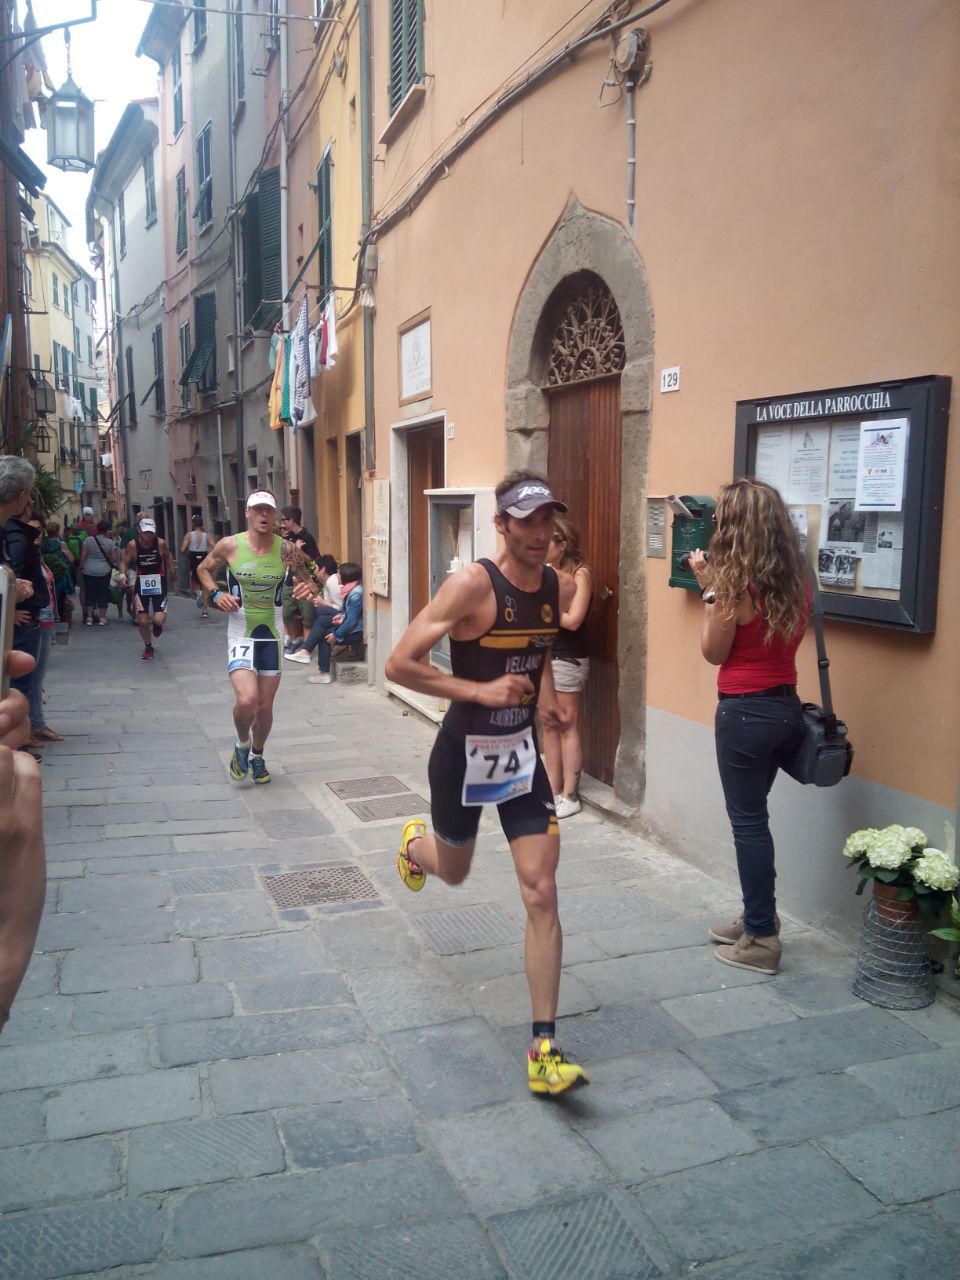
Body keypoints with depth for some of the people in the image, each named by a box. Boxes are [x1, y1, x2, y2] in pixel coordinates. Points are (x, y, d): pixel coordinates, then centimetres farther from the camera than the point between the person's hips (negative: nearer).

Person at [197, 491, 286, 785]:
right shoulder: (230, 546, -7)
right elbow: (203, 569, 11)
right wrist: (215, 594, -6)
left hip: (272, 633, 2)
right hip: (240, 632, -2)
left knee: (265, 706, 10)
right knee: (246, 700, -21)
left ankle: (257, 756, 38)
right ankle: (242, 744, 12)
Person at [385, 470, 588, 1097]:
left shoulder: (561, 587, -3)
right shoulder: (472, 585, -21)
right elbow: (400, 664, -22)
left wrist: (547, 689, 2)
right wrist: (480, 690, -27)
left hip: (522, 754, 4)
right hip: (464, 753, -4)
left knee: (542, 895, -5)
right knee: (454, 872, 21)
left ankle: (545, 1049, 5)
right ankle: (416, 843, 61)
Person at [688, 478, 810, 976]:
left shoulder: (736, 583, -17)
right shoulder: (795, 577, 4)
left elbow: (714, 652, -8)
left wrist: (710, 590, -3)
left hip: (745, 712, -8)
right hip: (786, 708, 8)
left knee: (748, 823, 3)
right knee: (752, 817, 20)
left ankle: (761, 941, 12)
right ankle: (757, 918, 32)